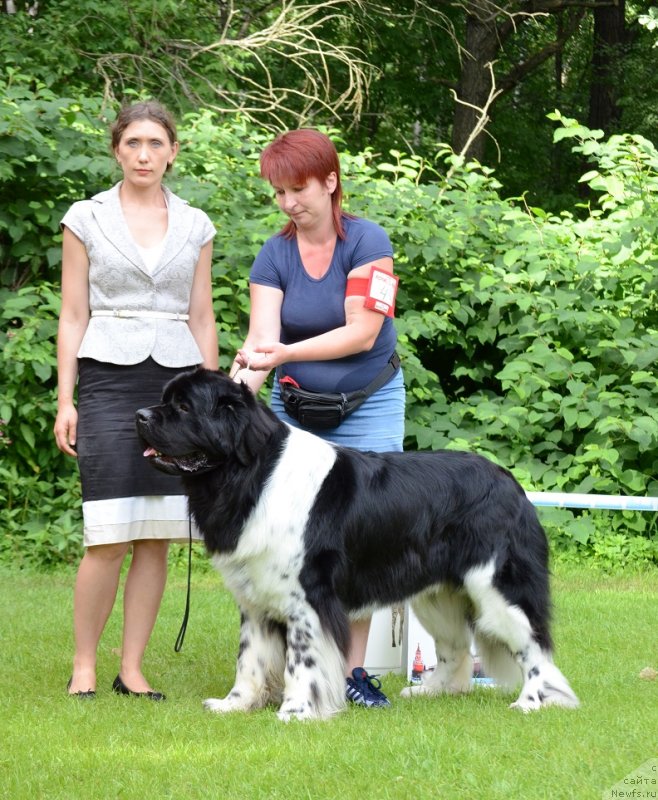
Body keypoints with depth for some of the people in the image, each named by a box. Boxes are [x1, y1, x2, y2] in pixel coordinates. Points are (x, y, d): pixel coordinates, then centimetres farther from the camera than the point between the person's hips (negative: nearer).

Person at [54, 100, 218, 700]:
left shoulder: (195, 226, 11)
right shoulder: (86, 219, 4)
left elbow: (202, 319, 13)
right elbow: (73, 317, 4)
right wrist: (65, 400, -3)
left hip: (177, 380, 3)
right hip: (109, 379, -3)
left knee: (158, 539, 0)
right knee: (110, 539, -10)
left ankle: (132, 670, 8)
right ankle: (83, 666, 2)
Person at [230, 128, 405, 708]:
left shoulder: (367, 242, -12)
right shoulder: (275, 255, -2)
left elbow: (362, 334, -19)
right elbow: (262, 339, -12)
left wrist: (285, 353, -28)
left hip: (368, 407, -3)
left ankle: (354, 667, -2)